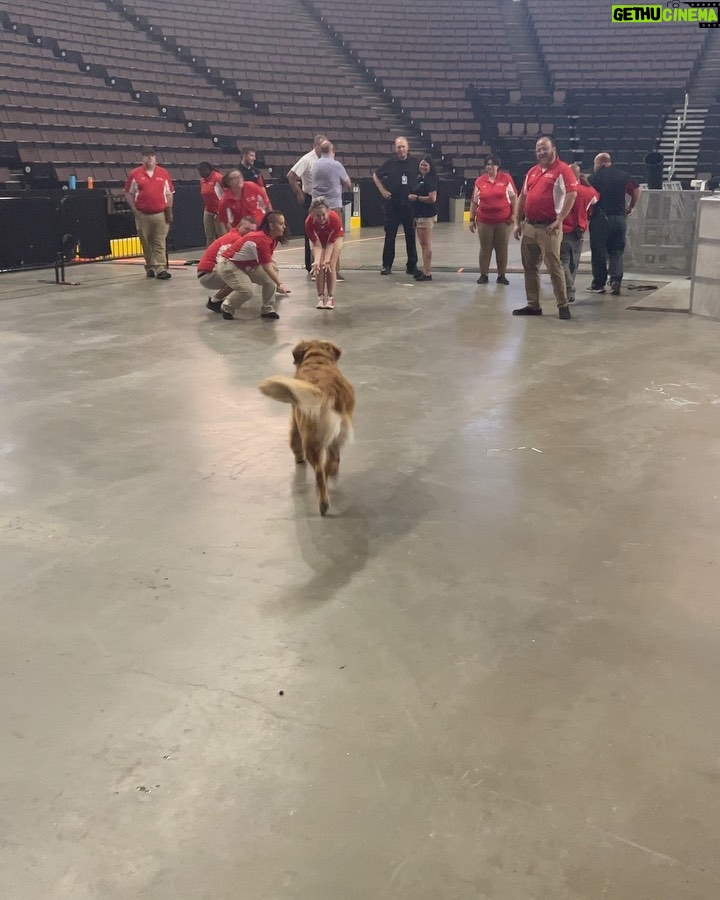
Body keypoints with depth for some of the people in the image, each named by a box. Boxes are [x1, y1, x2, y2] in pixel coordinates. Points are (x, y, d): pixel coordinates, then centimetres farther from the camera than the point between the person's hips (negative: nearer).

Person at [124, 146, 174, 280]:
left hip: (160, 214, 0)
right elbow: (128, 193, 8)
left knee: (160, 243, -5)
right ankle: (150, 267, 19)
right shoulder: (135, 174, 3)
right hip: (142, 215, 0)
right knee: (146, 243, 7)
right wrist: (134, 209, -1)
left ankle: (160, 269, -9)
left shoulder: (164, 173, 5)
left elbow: (169, 193, 9)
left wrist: (169, 211, 1)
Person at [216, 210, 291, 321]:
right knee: (246, 291, -26)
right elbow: (266, 267, -31)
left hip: (246, 265, 10)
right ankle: (226, 308, 1)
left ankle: (267, 309, 11)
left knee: (270, 280, -2)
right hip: (228, 265, -10)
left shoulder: (272, 238, -3)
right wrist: (279, 284, -32)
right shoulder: (262, 240, -32)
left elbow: (268, 262, 0)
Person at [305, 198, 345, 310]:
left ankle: (331, 298, -3)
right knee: (319, 266, -11)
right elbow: (317, 245, -30)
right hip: (318, 238, 1)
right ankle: (320, 297, -2)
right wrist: (316, 260, -42)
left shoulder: (335, 219, -40)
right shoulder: (309, 222, -37)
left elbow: (330, 243, -29)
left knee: (331, 266, -10)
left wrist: (327, 260, -36)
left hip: (335, 237, -1)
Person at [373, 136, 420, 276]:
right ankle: (386, 265, 10)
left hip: (410, 205, 1)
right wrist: (382, 191, 2)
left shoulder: (415, 163, 0)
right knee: (390, 235, 3)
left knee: (411, 236, 6)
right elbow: (375, 176, 12)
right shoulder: (390, 163, 0)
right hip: (392, 205, 0)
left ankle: (412, 265, 13)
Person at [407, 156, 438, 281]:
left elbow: (432, 198, -20)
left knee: (426, 244, -6)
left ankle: (427, 273, -3)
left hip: (427, 216, -9)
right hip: (419, 215, 9)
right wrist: (412, 197, 4)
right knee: (423, 245, 13)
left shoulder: (431, 179, -12)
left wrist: (416, 197, -13)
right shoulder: (419, 178, 14)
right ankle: (424, 271, 20)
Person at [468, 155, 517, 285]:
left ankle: (502, 275, 14)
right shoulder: (479, 181, 3)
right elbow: (474, 202, 8)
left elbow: (514, 197, 2)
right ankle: (483, 275, 14)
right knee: (485, 248, 6)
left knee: (502, 249, 6)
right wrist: (472, 219, 6)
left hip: (503, 220, -1)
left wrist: (513, 214, -4)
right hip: (484, 221, 1)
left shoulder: (506, 178, -1)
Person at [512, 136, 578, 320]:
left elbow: (572, 194, -17)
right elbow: (522, 197, 20)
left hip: (549, 227, -8)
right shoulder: (532, 172, 16)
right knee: (529, 266, 10)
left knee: (554, 267, -7)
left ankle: (563, 305, 0)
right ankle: (533, 305, 19)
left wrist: (559, 220, -19)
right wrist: (517, 222, 12)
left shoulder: (562, 170, -7)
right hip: (529, 226, 8)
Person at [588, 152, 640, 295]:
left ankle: (599, 284, 7)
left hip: (601, 218, -3)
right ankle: (616, 280, -8)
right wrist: (631, 207, 21)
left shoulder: (596, 176, -1)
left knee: (598, 252, 4)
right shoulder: (624, 176, 10)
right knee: (617, 251, 10)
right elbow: (636, 190, 11)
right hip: (620, 218, 4)